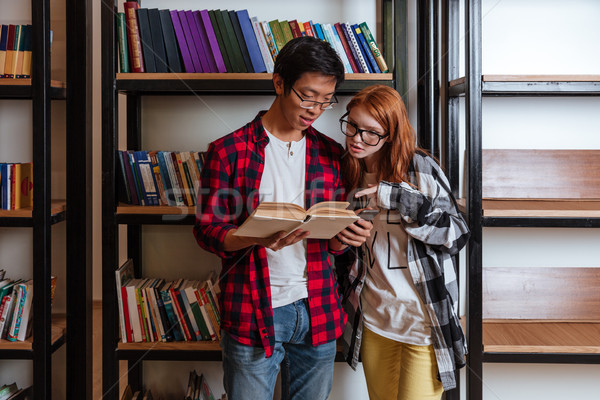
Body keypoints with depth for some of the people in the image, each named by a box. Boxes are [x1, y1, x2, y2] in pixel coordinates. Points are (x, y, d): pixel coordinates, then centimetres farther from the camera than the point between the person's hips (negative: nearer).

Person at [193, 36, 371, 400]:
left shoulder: (331, 154, 9)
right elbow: (207, 229, -5)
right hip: (253, 314, -3)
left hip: (318, 312, 4)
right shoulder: (229, 151, -3)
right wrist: (259, 237, -23)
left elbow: (332, 239, 14)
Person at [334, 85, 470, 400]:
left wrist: (396, 197, -22)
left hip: (424, 322, -5)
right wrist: (341, 240, -5)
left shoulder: (419, 167, -11)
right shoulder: (347, 174, 6)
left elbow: (457, 234, -15)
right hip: (373, 320, 5)